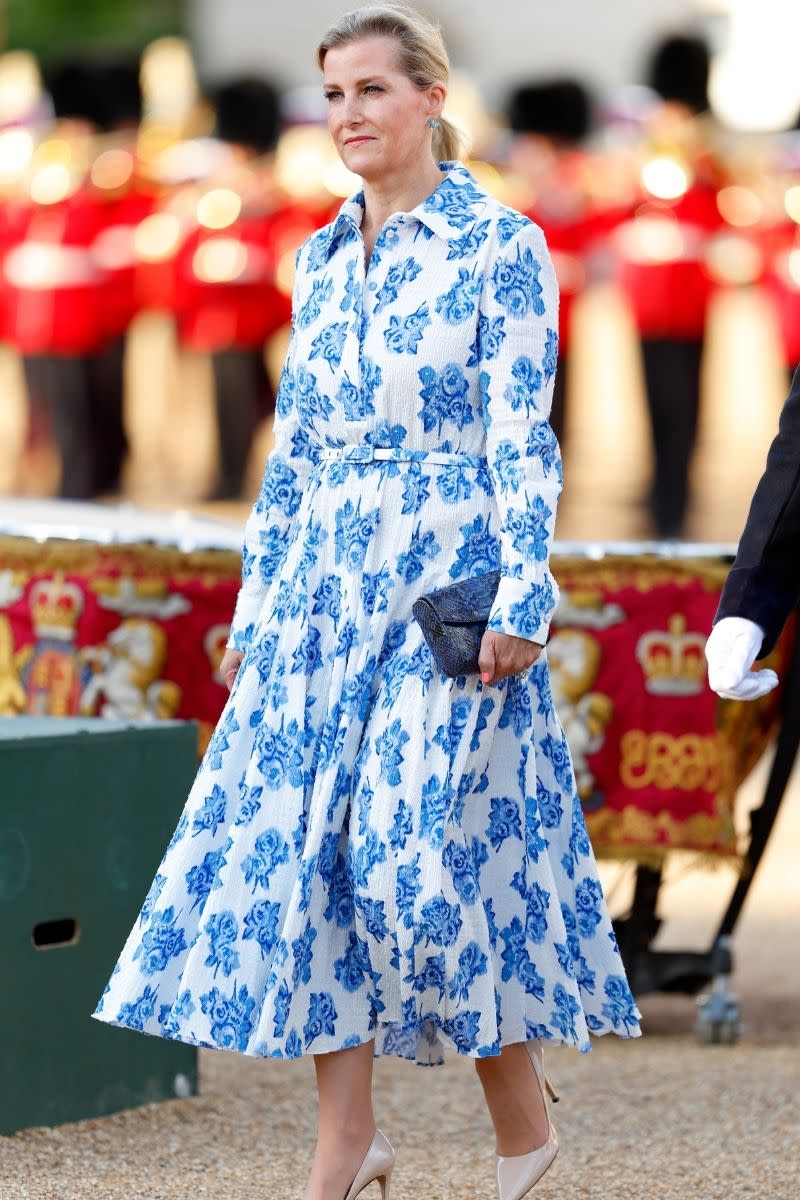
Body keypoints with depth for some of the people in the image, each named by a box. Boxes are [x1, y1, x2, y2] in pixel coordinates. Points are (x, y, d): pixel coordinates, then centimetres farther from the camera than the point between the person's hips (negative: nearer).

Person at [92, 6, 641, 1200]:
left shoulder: (502, 248, -5)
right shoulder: (322, 259, 13)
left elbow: (521, 441, -10)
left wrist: (521, 599, -16)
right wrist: (254, 604, 15)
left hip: (448, 583, -6)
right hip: (325, 587, 6)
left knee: (436, 844, -8)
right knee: (306, 841, 0)